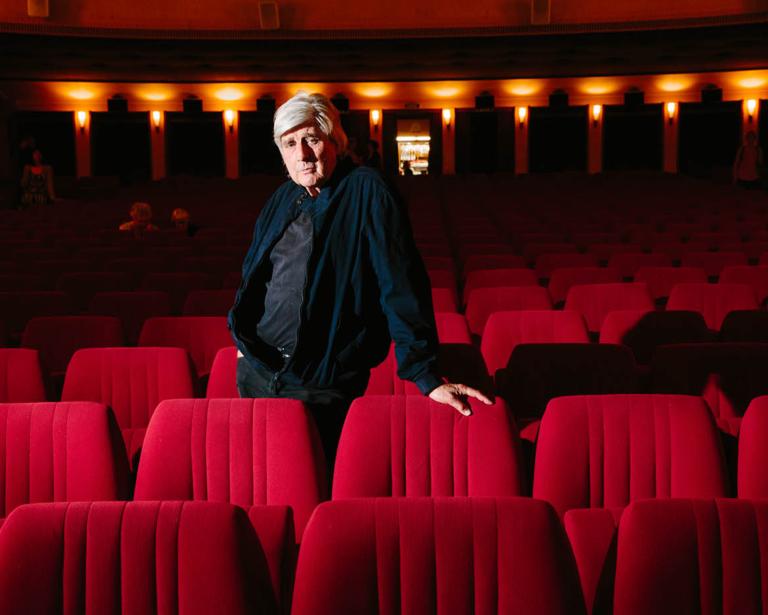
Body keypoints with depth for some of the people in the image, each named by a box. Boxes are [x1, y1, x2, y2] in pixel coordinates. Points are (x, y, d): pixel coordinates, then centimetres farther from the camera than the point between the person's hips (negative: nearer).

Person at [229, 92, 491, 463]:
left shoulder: (367, 192, -10)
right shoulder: (282, 200, 9)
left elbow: (400, 284, -17)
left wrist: (426, 375, -21)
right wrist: (243, 340, 17)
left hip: (323, 385, -6)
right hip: (256, 369, 6)